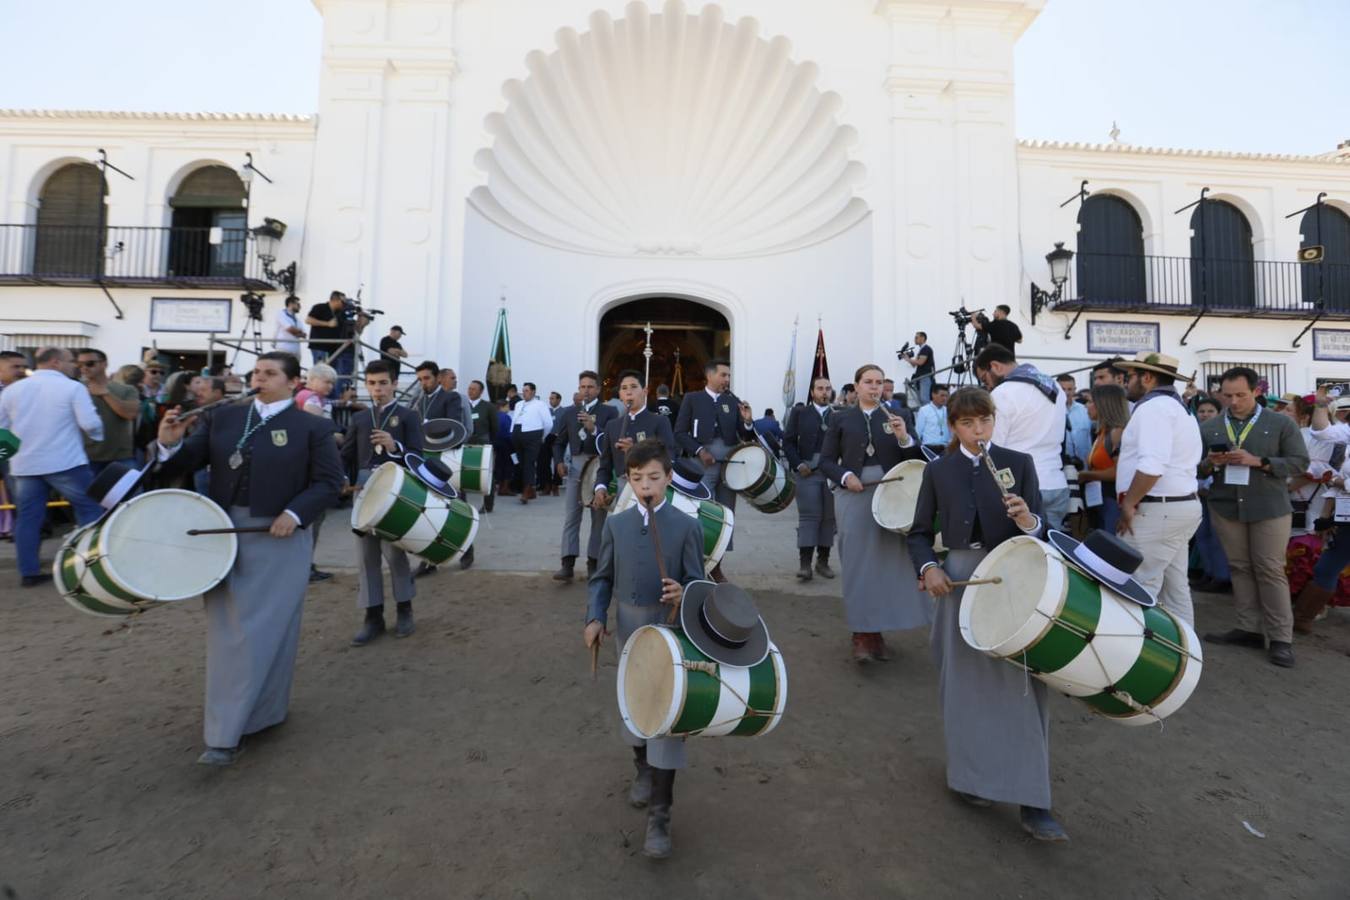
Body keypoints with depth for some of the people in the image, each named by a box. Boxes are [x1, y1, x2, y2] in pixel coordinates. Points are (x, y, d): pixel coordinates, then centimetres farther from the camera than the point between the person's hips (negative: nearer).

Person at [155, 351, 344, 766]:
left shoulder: (313, 428, -6)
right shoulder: (223, 418, 6)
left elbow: (329, 482, -7)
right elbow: (188, 462, 5)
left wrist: (294, 513, -19)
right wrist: (169, 444, -16)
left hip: (278, 540, -4)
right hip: (224, 533, 4)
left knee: (264, 630, 2)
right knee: (227, 628, 15)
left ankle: (228, 732, 16)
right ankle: (230, 719, 34)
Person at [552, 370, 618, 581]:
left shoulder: (609, 411, 1)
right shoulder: (569, 412, 12)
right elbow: (559, 441, 15)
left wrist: (593, 428, -23)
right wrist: (559, 462, 0)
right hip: (575, 466, 2)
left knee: (599, 517, 5)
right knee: (570, 517, -1)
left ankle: (593, 562, 13)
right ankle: (567, 563, 2)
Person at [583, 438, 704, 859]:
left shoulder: (686, 526, -9)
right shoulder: (615, 524, 0)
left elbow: (697, 583, -7)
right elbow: (602, 579, 4)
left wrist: (682, 593, -29)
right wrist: (595, 618, -10)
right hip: (628, 631, 4)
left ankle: (658, 817, 15)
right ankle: (643, 770, 50)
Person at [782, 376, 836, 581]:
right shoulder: (799, 412, 8)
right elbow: (788, 441, 3)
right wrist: (798, 464, -6)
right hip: (808, 472, -2)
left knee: (829, 517, 6)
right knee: (809, 516, -5)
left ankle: (823, 561, 17)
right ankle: (804, 563, -4)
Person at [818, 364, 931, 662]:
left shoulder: (895, 417, 10)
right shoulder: (840, 419, 6)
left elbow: (914, 460, 3)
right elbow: (826, 460, 4)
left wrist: (904, 438, -14)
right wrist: (845, 477, -14)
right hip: (854, 498, -2)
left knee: (887, 563, 6)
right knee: (857, 564, -1)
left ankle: (877, 630, 22)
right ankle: (861, 634, 8)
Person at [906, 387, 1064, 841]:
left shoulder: (1019, 463, 1)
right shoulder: (938, 470, 2)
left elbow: (1041, 529, -3)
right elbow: (920, 533, 6)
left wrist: (1029, 523, -26)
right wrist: (927, 567, -11)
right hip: (959, 581, 1)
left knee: (1020, 683, 2)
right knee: (964, 682, 12)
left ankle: (1032, 801, 16)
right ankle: (970, 775, 32)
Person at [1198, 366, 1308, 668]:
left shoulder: (1282, 424, 0)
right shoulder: (1209, 427, 6)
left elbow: (1300, 462, -3)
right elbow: (1195, 467, 7)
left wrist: (1258, 461, -17)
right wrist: (1210, 463, -14)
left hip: (1270, 508, -2)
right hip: (1225, 507, 2)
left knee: (1271, 570, 0)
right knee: (1240, 568, 8)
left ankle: (1281, 638, 7)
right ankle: (1249, 629, 15)